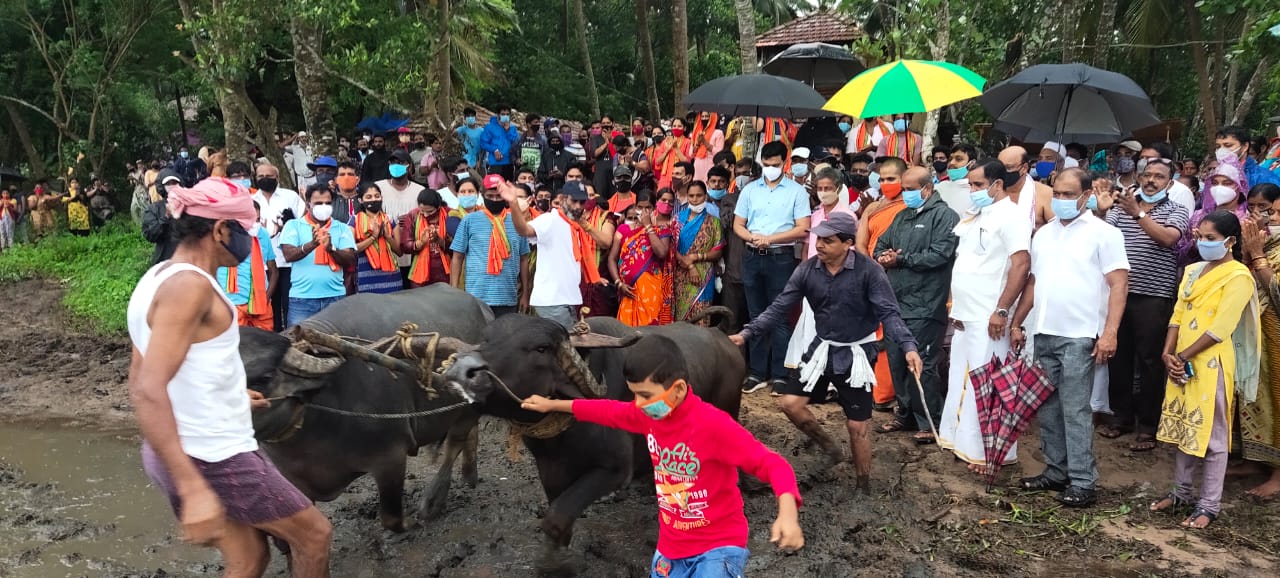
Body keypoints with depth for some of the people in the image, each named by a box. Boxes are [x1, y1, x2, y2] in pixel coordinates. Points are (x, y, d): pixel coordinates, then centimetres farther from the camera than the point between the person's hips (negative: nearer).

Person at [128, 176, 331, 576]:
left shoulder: (157, 278, 10)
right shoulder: (190, 285, -20)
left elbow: (140, 382, 16)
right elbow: (148, 391, -29)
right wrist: (194, 491, -35)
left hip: (179, 455, 9)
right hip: (215, 460, -9)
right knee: (313, 533, 9)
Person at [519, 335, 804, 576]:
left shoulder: (713, 424, -25)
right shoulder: (650, 414, -5)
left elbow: (773, 464, -28)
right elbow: (610, 411, 14)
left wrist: (788, 514, -45)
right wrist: (553, 405, 23)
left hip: (719, 546, -7)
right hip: (671, 547, 7)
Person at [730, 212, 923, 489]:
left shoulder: (868, 270, -18)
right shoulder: (807, 270, -8)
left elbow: (888, 313, -19)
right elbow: (780, 307, -4)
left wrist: (908, 346, -34)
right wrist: (746, 333, -12)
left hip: (856, 354, -4)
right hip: (822, 349, 4)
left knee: (856, 425, 2)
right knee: (789, 403, -3)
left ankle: (864, 486, 23)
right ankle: (830, 448, 22)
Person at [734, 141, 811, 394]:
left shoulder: (796, 191, 0)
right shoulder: (749, 189, 10)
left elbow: (802, 229, -7)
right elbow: (738, 225, 10)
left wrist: (770, 238, -14)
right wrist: (752, 237, -11)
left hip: (781, 258, -4)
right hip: (753, 257, 4)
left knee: (780, 317, -1)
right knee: (757, 316, 8)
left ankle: (780, 375, 6)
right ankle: (758, 373, 15)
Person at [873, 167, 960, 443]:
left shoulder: (944, 216, -5)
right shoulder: (902, 216, 19)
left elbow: (940, 254, -17)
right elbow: (881, 245, 23)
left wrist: (900, 260, -11)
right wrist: (882, 257, -2)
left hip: (924, 307, -8)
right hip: (896, 303, 8)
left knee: (922, 365, -6)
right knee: (896, 362, 12)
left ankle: (929, 422, 5)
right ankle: (905, 414, 26)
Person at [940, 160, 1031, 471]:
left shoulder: (1009, 215, -11)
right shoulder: (976, 215, 16)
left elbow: (1021, 264, -19)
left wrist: (1002, 310, -21)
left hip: (988, 319, -9)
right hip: (964, 317, 9)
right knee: (963, 382, 14)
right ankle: (965, 442, 25)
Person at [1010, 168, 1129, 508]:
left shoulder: (1103, 233, -4)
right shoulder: (1043, 234, 14)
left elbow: (1118, 285, -9)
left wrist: (1110, 332, -17)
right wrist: (1017, 323, 14)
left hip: (1079, 337, -6)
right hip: (1044, 335, 6)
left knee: (1076, 410, -6)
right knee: (1048, 408, 11)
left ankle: (1083, 482, 2)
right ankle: (1056, 472, 21)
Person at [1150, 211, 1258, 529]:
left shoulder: (1238, 276, -11)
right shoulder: (1194, 271, 12)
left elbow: (1220, 329, -17)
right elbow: (1178, 315, 9)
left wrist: (1184, 357, -13)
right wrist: (1169, 354, -4)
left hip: (1212, 364, -7)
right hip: (1182, 363, 7)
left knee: (1211, 434, 0)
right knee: (1182, 428, 15)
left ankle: (1209, 505, 9)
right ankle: (1182, 492, 28)